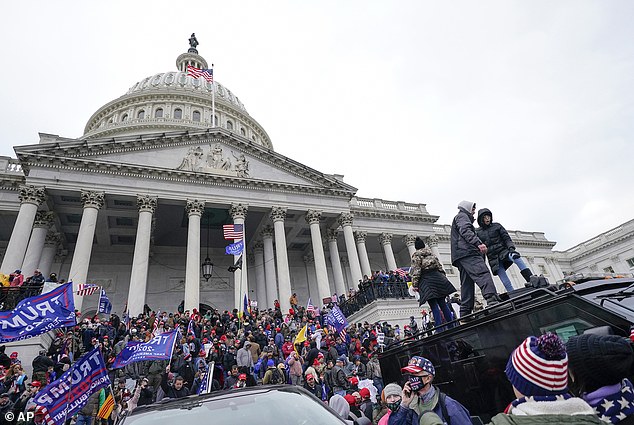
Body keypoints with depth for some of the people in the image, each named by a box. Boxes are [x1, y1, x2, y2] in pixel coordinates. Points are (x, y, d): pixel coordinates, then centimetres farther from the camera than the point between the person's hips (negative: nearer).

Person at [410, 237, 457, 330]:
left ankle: (440, 330, -11)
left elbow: (416, 270, -9)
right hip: (437, 276, 5)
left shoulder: (416, 255, 0)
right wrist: (443, 277, 21)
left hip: (426, 280, -5)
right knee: (443, 303, 9)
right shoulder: (430, 252, 18)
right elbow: (439, 265, 17)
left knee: (434, 306, -7)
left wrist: (415, 284, -10)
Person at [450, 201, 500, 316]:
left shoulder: (458, 218, 39)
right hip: (467, 252, -10)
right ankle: (492, 300, -43)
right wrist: (478, 243, -24)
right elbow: (465, 231, -11)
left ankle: (465, 315, -2)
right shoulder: (461, 216, 8)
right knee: (483, 274, -25)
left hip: (460, 256, 10)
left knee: (467, 285, 3)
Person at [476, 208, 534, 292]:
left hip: (503, 251, 0)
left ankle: (531, 279, -40)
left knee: (515, 256, -34)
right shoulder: (477, 232, 8)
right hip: (493, 259, 0)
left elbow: (506, 238, 5)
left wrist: (511, 247, -12)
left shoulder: (497, 226, 9)